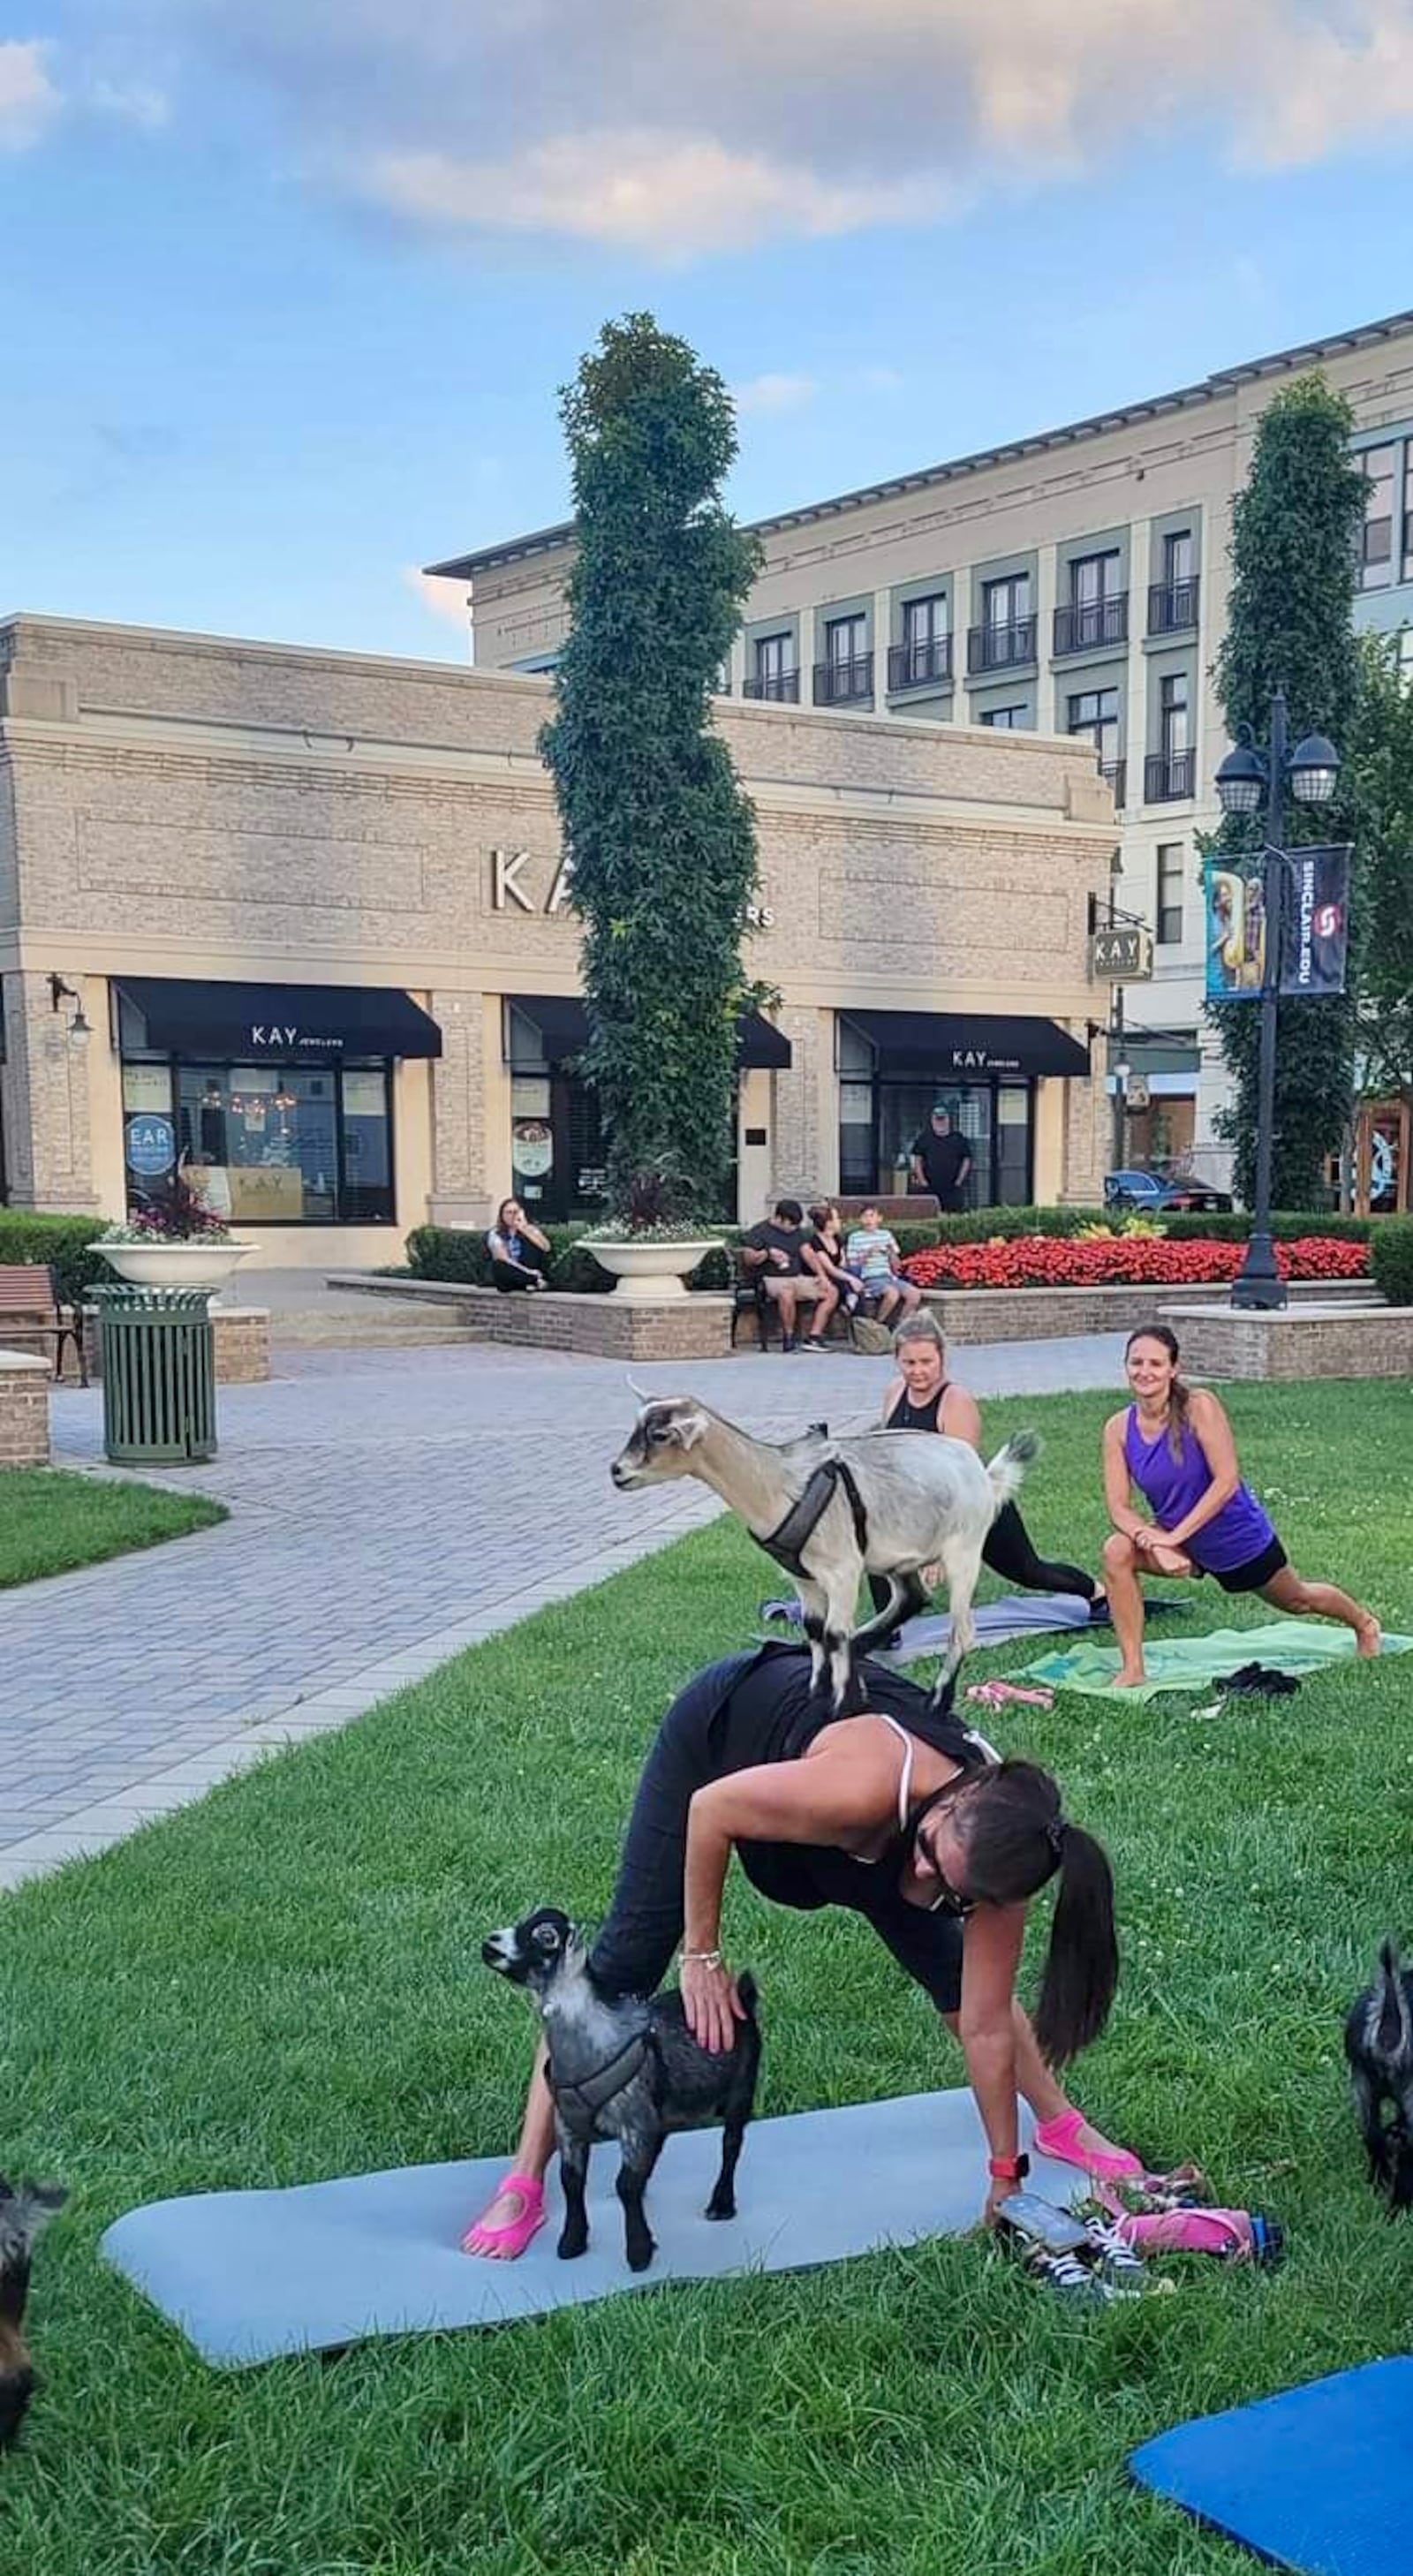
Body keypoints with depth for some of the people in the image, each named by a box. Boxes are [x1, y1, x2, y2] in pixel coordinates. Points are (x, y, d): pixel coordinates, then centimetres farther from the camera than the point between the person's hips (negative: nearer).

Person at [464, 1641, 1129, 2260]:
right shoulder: (861, 1792, -46)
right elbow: (709, 1809, -28)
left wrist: (1005, 2178, -10)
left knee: (950, 1969, 4)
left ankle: (1062, 2125, 27)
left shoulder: (989, 1862, -30)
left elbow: (986, 2026, -18)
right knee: (626, 1961, -6)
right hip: (722, 1719, -4)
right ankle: (524, 2184, 4)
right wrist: (702, 1958, -19)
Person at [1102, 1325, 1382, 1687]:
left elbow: (1227, 1480, -29)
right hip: (1176, 1538, 3)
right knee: (1117, 1553, -25)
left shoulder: (1198, 1406, -27)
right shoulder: (1118, 1428, -15)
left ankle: (1363, 1623, 56)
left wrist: (1175, 1535, -32)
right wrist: (1157, 1544, -33)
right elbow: (1118, 1507, -15)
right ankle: (1132, 1669, -14)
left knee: (1296, 1600, 22)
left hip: (1237, 1536, -3)